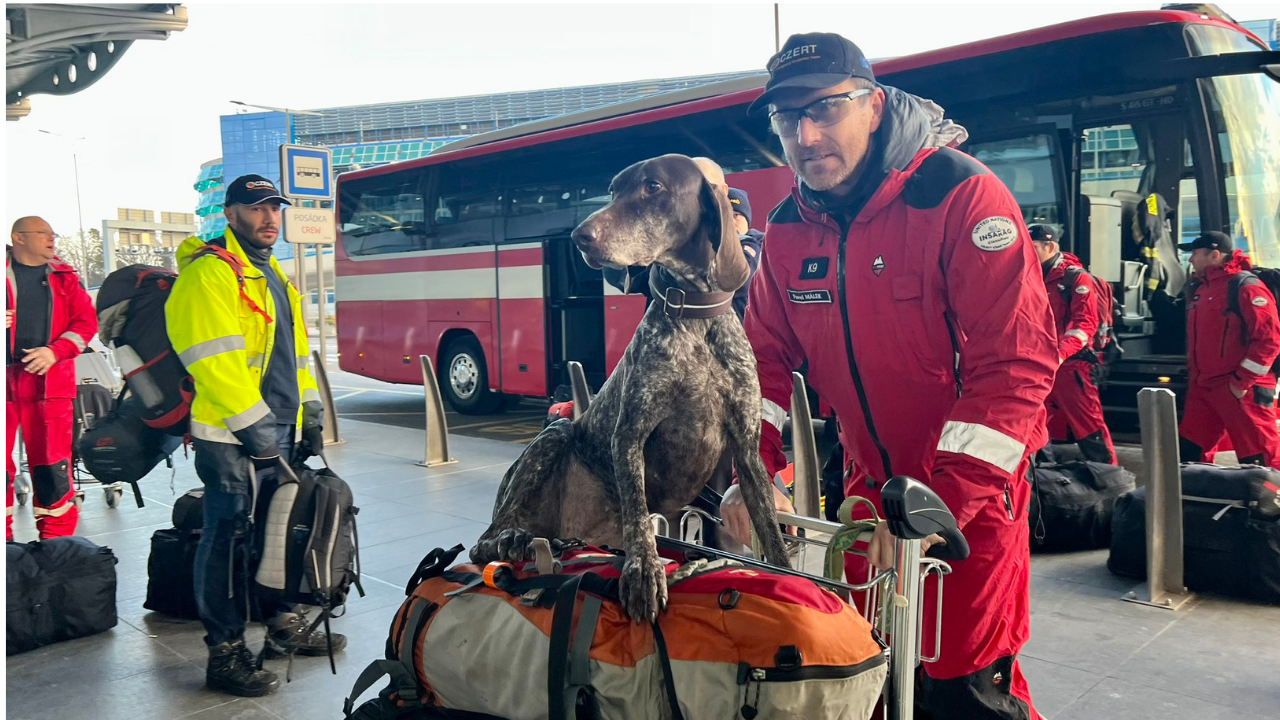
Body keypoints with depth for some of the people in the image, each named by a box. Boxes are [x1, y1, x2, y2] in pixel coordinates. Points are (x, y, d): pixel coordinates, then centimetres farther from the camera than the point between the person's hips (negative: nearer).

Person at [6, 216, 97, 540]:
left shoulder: (64, 276, 12)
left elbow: (86, 321, 6)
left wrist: (54, 351, -9)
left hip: (49, 381, 1)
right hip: (7, 377, -1)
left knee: (52, 465, 2)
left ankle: (57, 541, 11)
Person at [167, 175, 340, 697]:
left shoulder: (273, 275, 19)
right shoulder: (208, 273, -11)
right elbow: (215, 361, -20)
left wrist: (310, 414, 16)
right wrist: (254, 426, -21)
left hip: (279, 433, 9)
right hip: (232, 439, -9)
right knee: (230, 542, -1)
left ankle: (285, 625, 32)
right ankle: (225, 654, 9)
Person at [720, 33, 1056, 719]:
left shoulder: (962, 194, -20)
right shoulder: (788, 229, -2)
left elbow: (1015, 362, -25)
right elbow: (767, 357, 2)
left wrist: (939, 506, -30)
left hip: (971, 486, -5)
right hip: (868, 483, 6)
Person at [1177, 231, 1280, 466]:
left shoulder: (1246, 287, -11)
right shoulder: (1199, 289, 15)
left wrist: (1241, 382, -18)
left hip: (1241, 391, -9)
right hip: (1202, 390, 9)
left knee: (1259, 463, -3)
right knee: (1188, 455, 11)